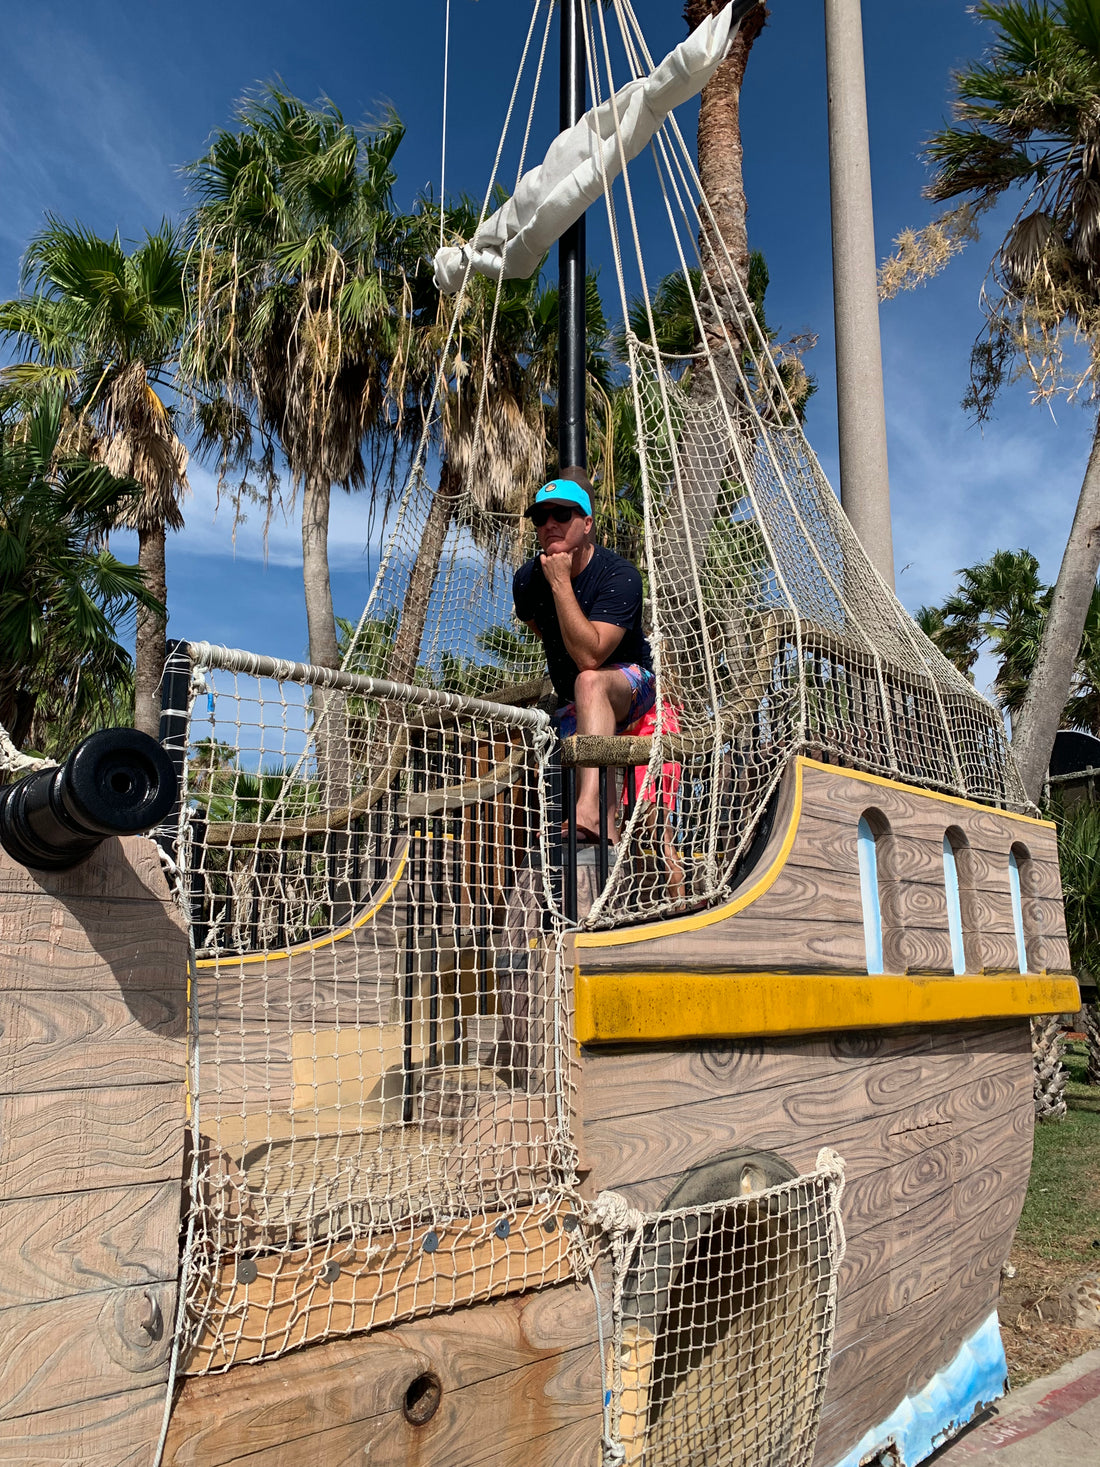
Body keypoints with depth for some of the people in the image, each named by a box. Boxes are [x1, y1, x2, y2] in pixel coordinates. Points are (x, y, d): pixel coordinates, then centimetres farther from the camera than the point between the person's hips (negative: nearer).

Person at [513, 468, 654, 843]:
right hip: (575, 704, 8)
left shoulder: (619, 575, -23)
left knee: (589, 682, -39)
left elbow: (589, 658, -35)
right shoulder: (527, 580, -6)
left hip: (632, 687, -8)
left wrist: (560, 583, -33)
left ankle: (588, 811, -56)